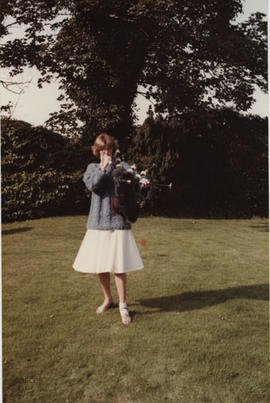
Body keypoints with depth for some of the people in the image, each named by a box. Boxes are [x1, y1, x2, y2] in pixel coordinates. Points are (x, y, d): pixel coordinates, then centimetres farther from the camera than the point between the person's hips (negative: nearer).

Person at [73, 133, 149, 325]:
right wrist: (103, 169, -15)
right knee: (100, 266, 10)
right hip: (98, 223, 3)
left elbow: (135, 179, -4)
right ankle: (108, 299, 31)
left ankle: (123, 306, 7)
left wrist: (142, 181, -25)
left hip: (118, 222, -2)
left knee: (119, 266, -6)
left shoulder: (122, 167, 8)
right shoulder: (93, 168, 12)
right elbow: (92, 185, -5)